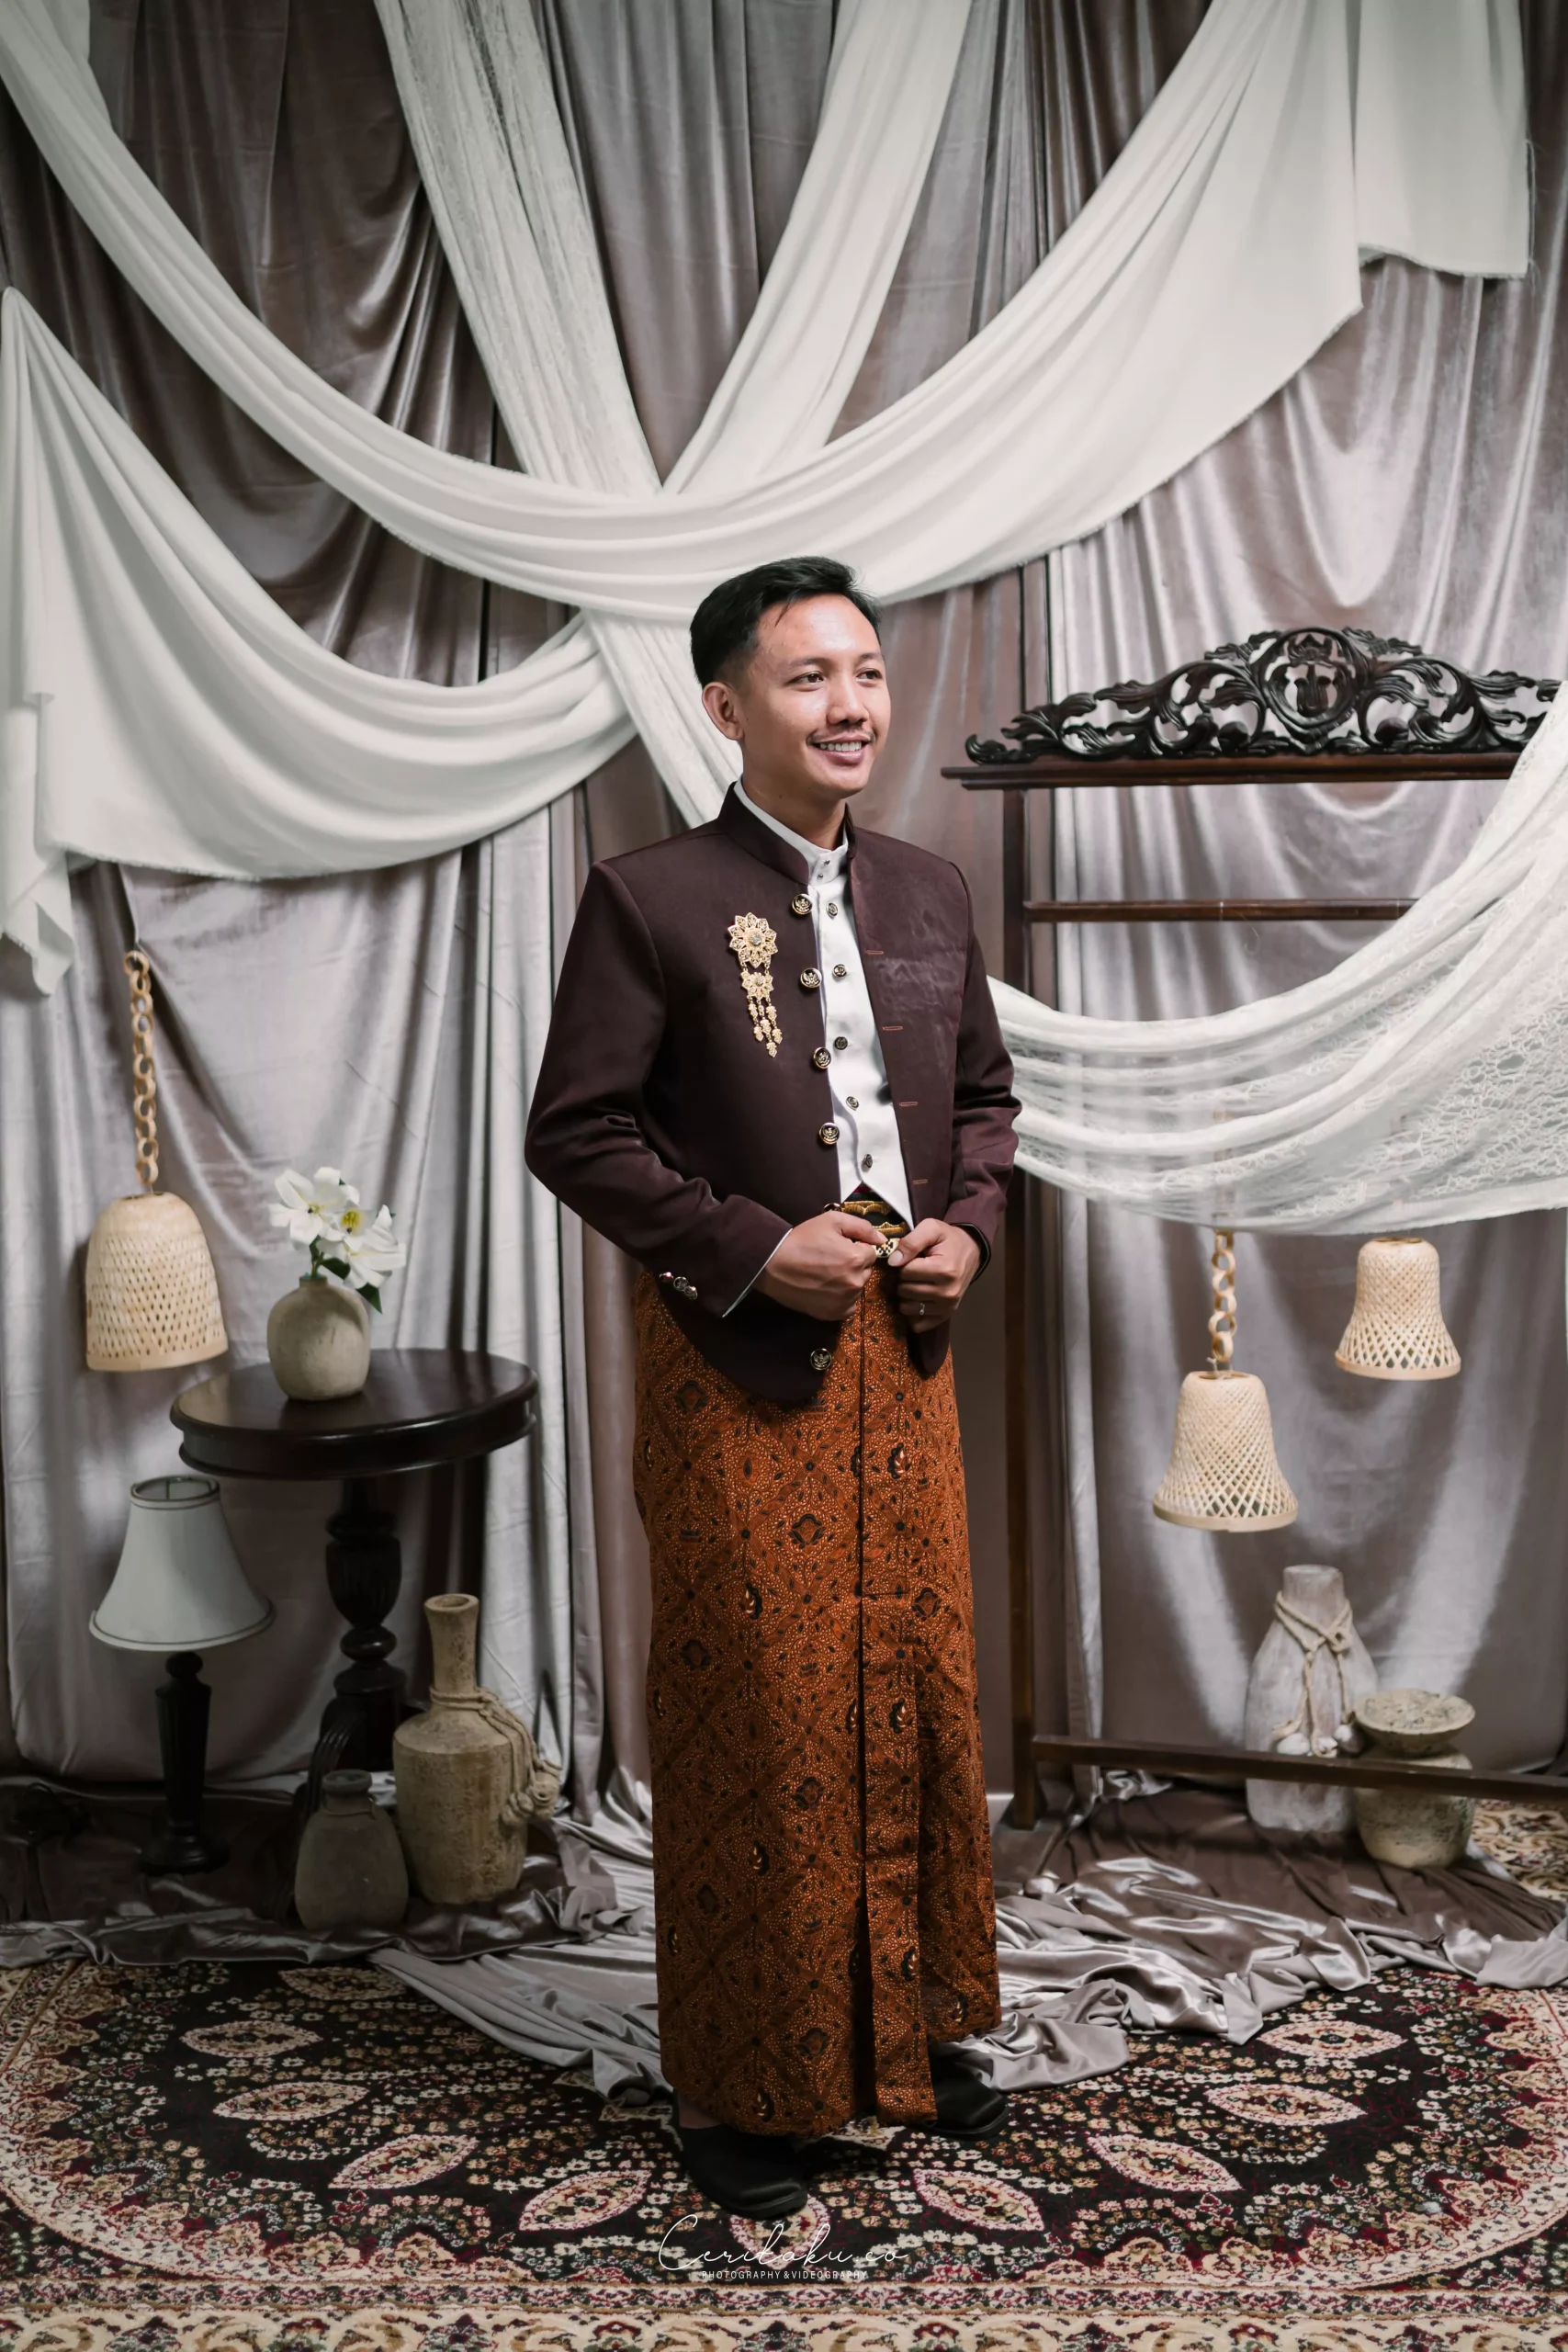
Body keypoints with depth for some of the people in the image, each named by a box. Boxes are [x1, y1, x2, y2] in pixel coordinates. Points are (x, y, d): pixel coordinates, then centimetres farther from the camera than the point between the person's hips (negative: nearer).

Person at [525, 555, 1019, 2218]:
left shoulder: (929, 893, 9)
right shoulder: (649, 901, -8)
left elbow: (985, 1092, 19)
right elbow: (573, 1134, -10)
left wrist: (967, 1225, 0)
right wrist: (754, 1250, -17)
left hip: (902, 1352, 6)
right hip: (734, 1366, -5)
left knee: (916, 1693, 13)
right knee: (752, 1722, 3)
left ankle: (905, 2032, 32)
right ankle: (736, 2085, 20)